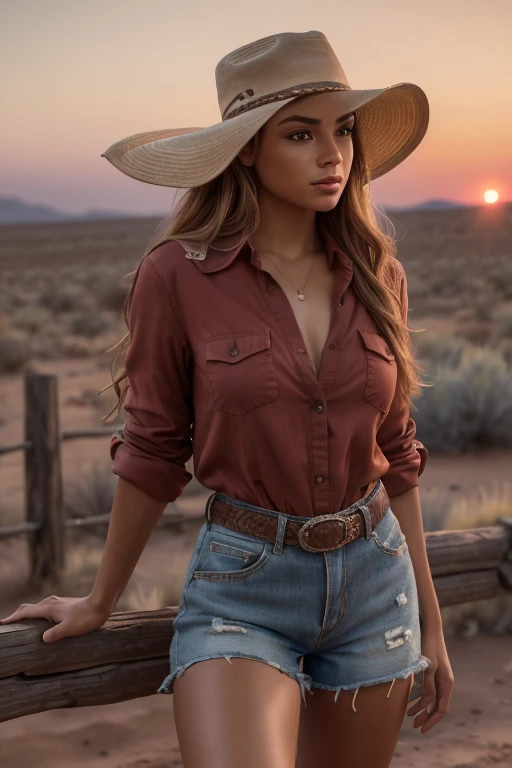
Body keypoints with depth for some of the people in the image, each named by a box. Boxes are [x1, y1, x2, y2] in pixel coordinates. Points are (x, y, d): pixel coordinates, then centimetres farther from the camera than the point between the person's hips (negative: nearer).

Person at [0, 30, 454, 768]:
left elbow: (396, 455, 8)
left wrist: (431, 625, 12)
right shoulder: (178, 274, -11)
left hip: (375, 579, 4)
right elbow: (152, 456, -1)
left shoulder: (376, 276, 0)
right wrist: (99, 603, 8)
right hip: (242, 588, -4)